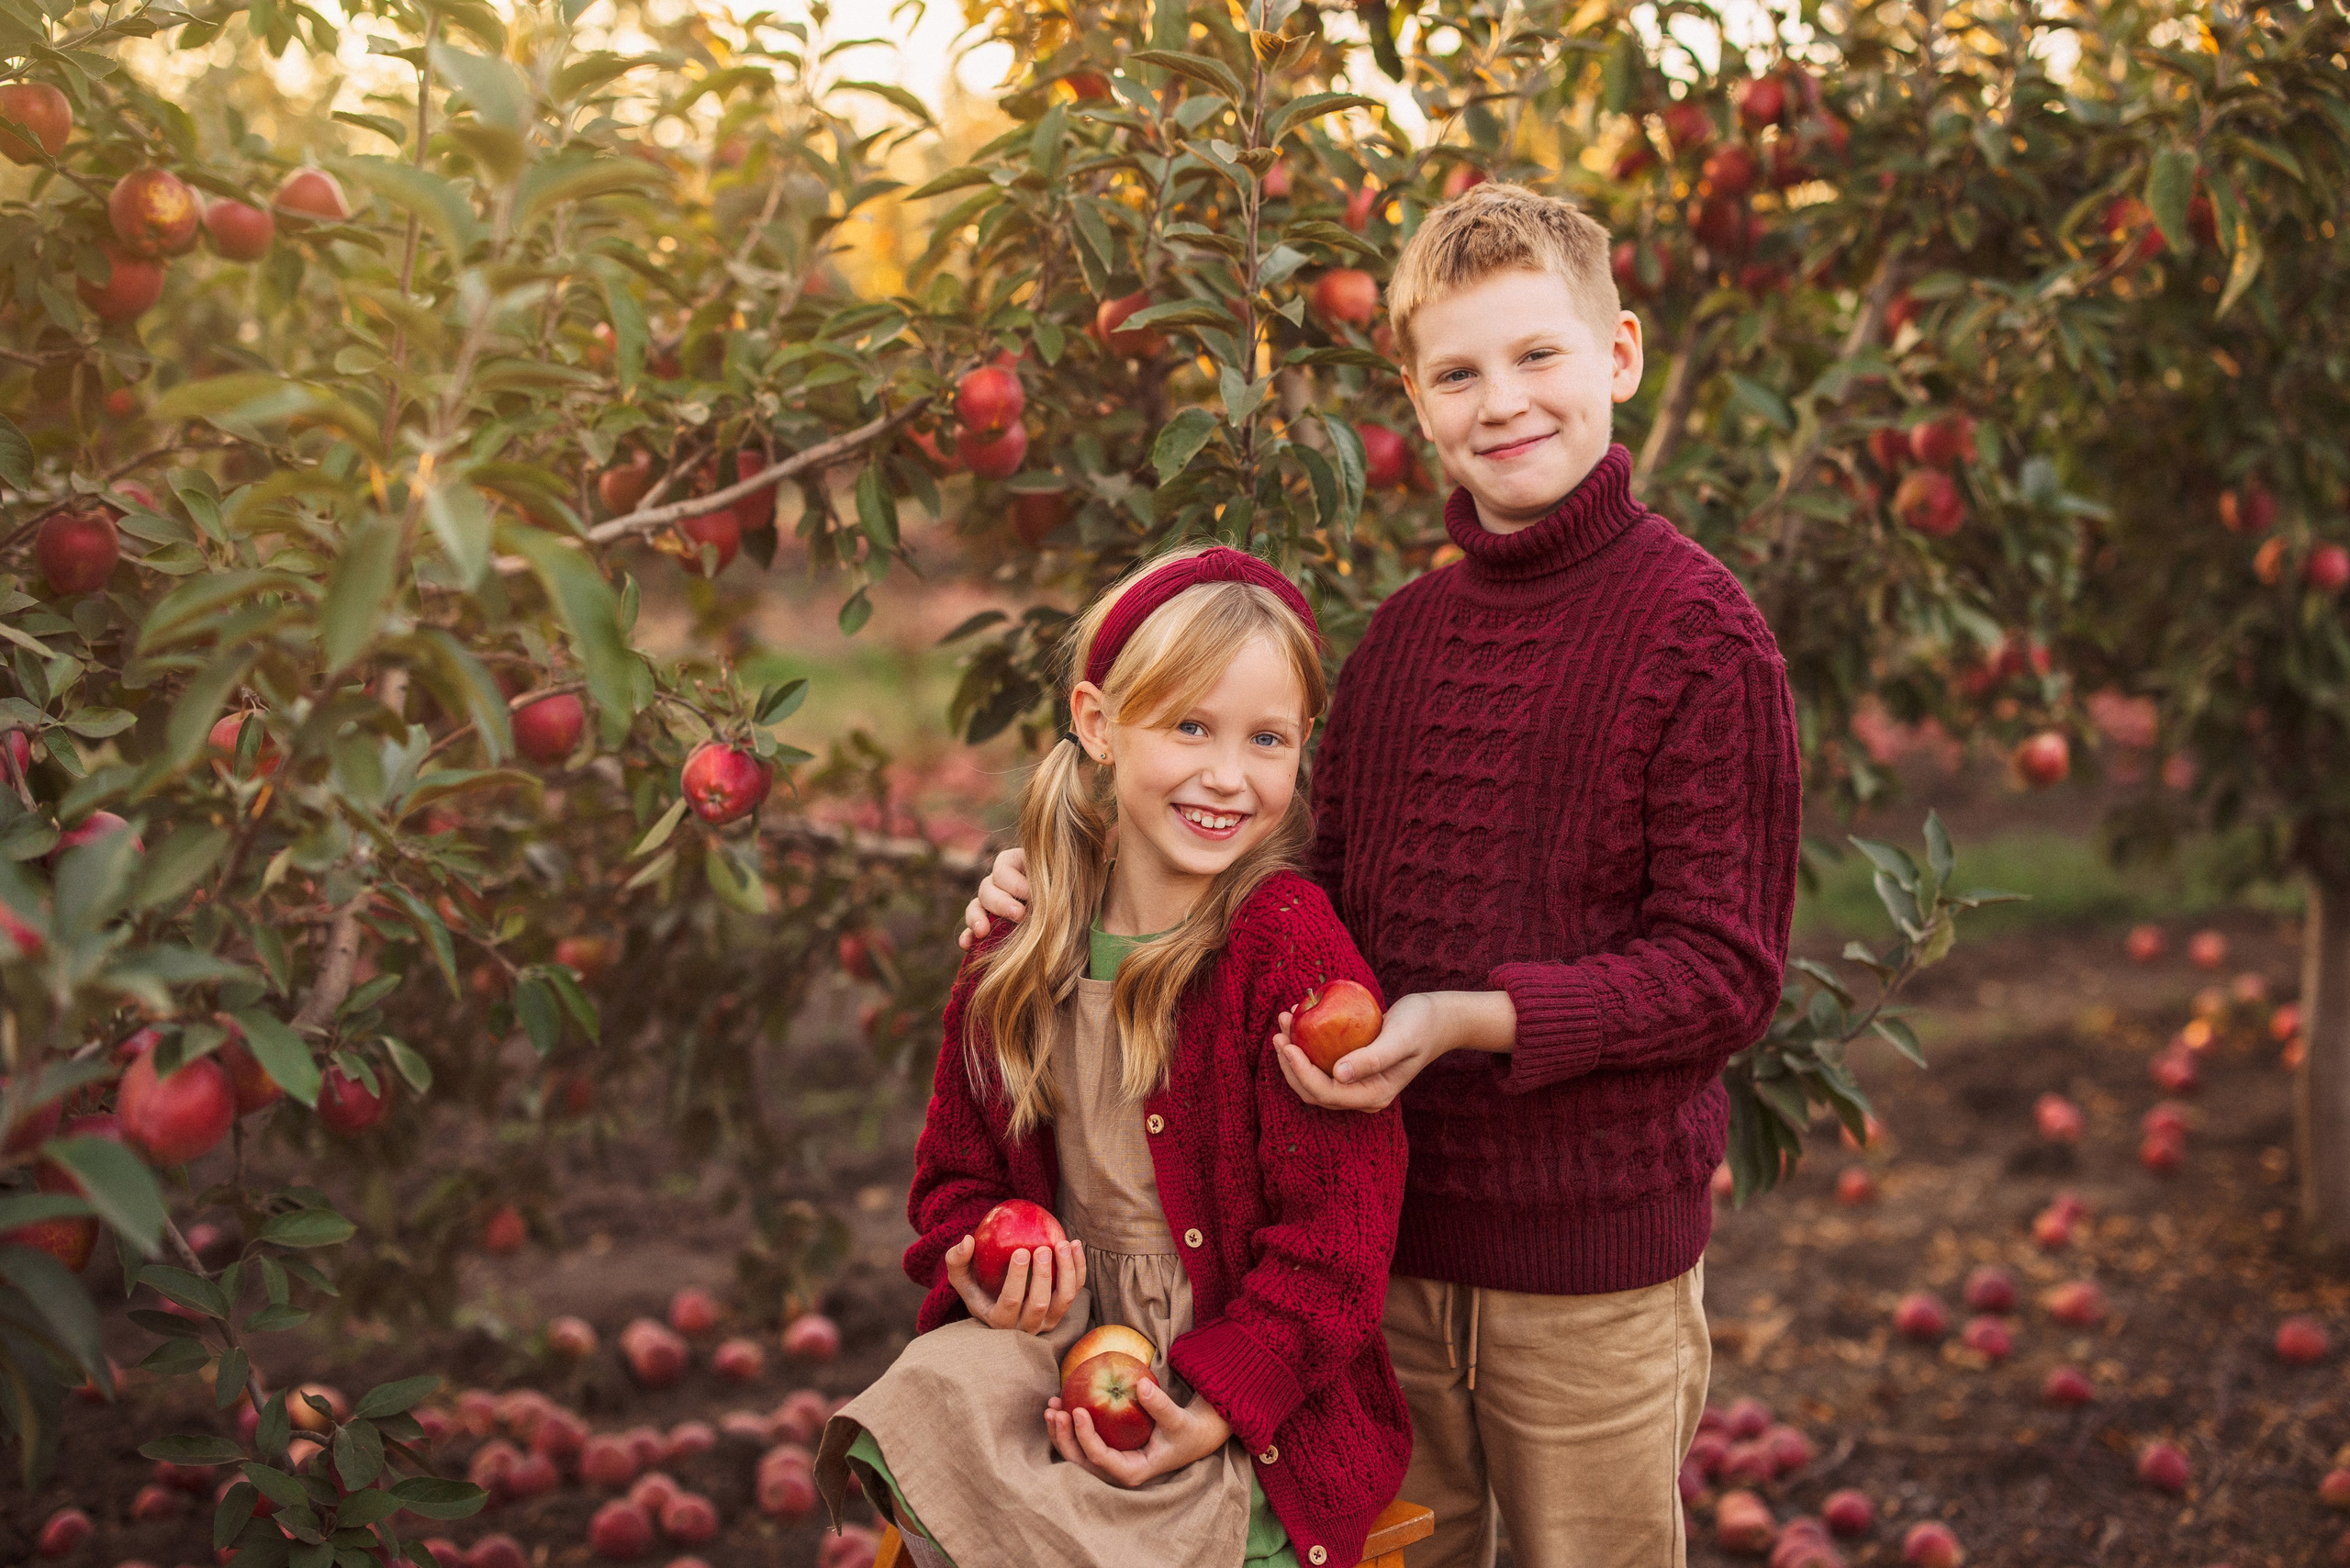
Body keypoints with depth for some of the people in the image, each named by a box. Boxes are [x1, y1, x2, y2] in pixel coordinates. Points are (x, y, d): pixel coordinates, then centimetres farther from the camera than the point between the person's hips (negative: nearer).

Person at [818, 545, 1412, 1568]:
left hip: (1268, 1409, -4)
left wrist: (1219, 1405, -22)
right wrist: (981, 1269, -5)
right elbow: (959, 1169, 17)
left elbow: (1334, 1235, -15)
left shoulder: (1293, 947, -14)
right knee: (927, 1395, -24)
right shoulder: (1018, 955, 4)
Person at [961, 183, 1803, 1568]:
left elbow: (1726, 969, -14)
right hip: (1387, 1241, 5)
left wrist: (1475, 1016, -26)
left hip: (1596, 1265, -5)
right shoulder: (1401, 634, 8)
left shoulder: (1700, 632, -12)